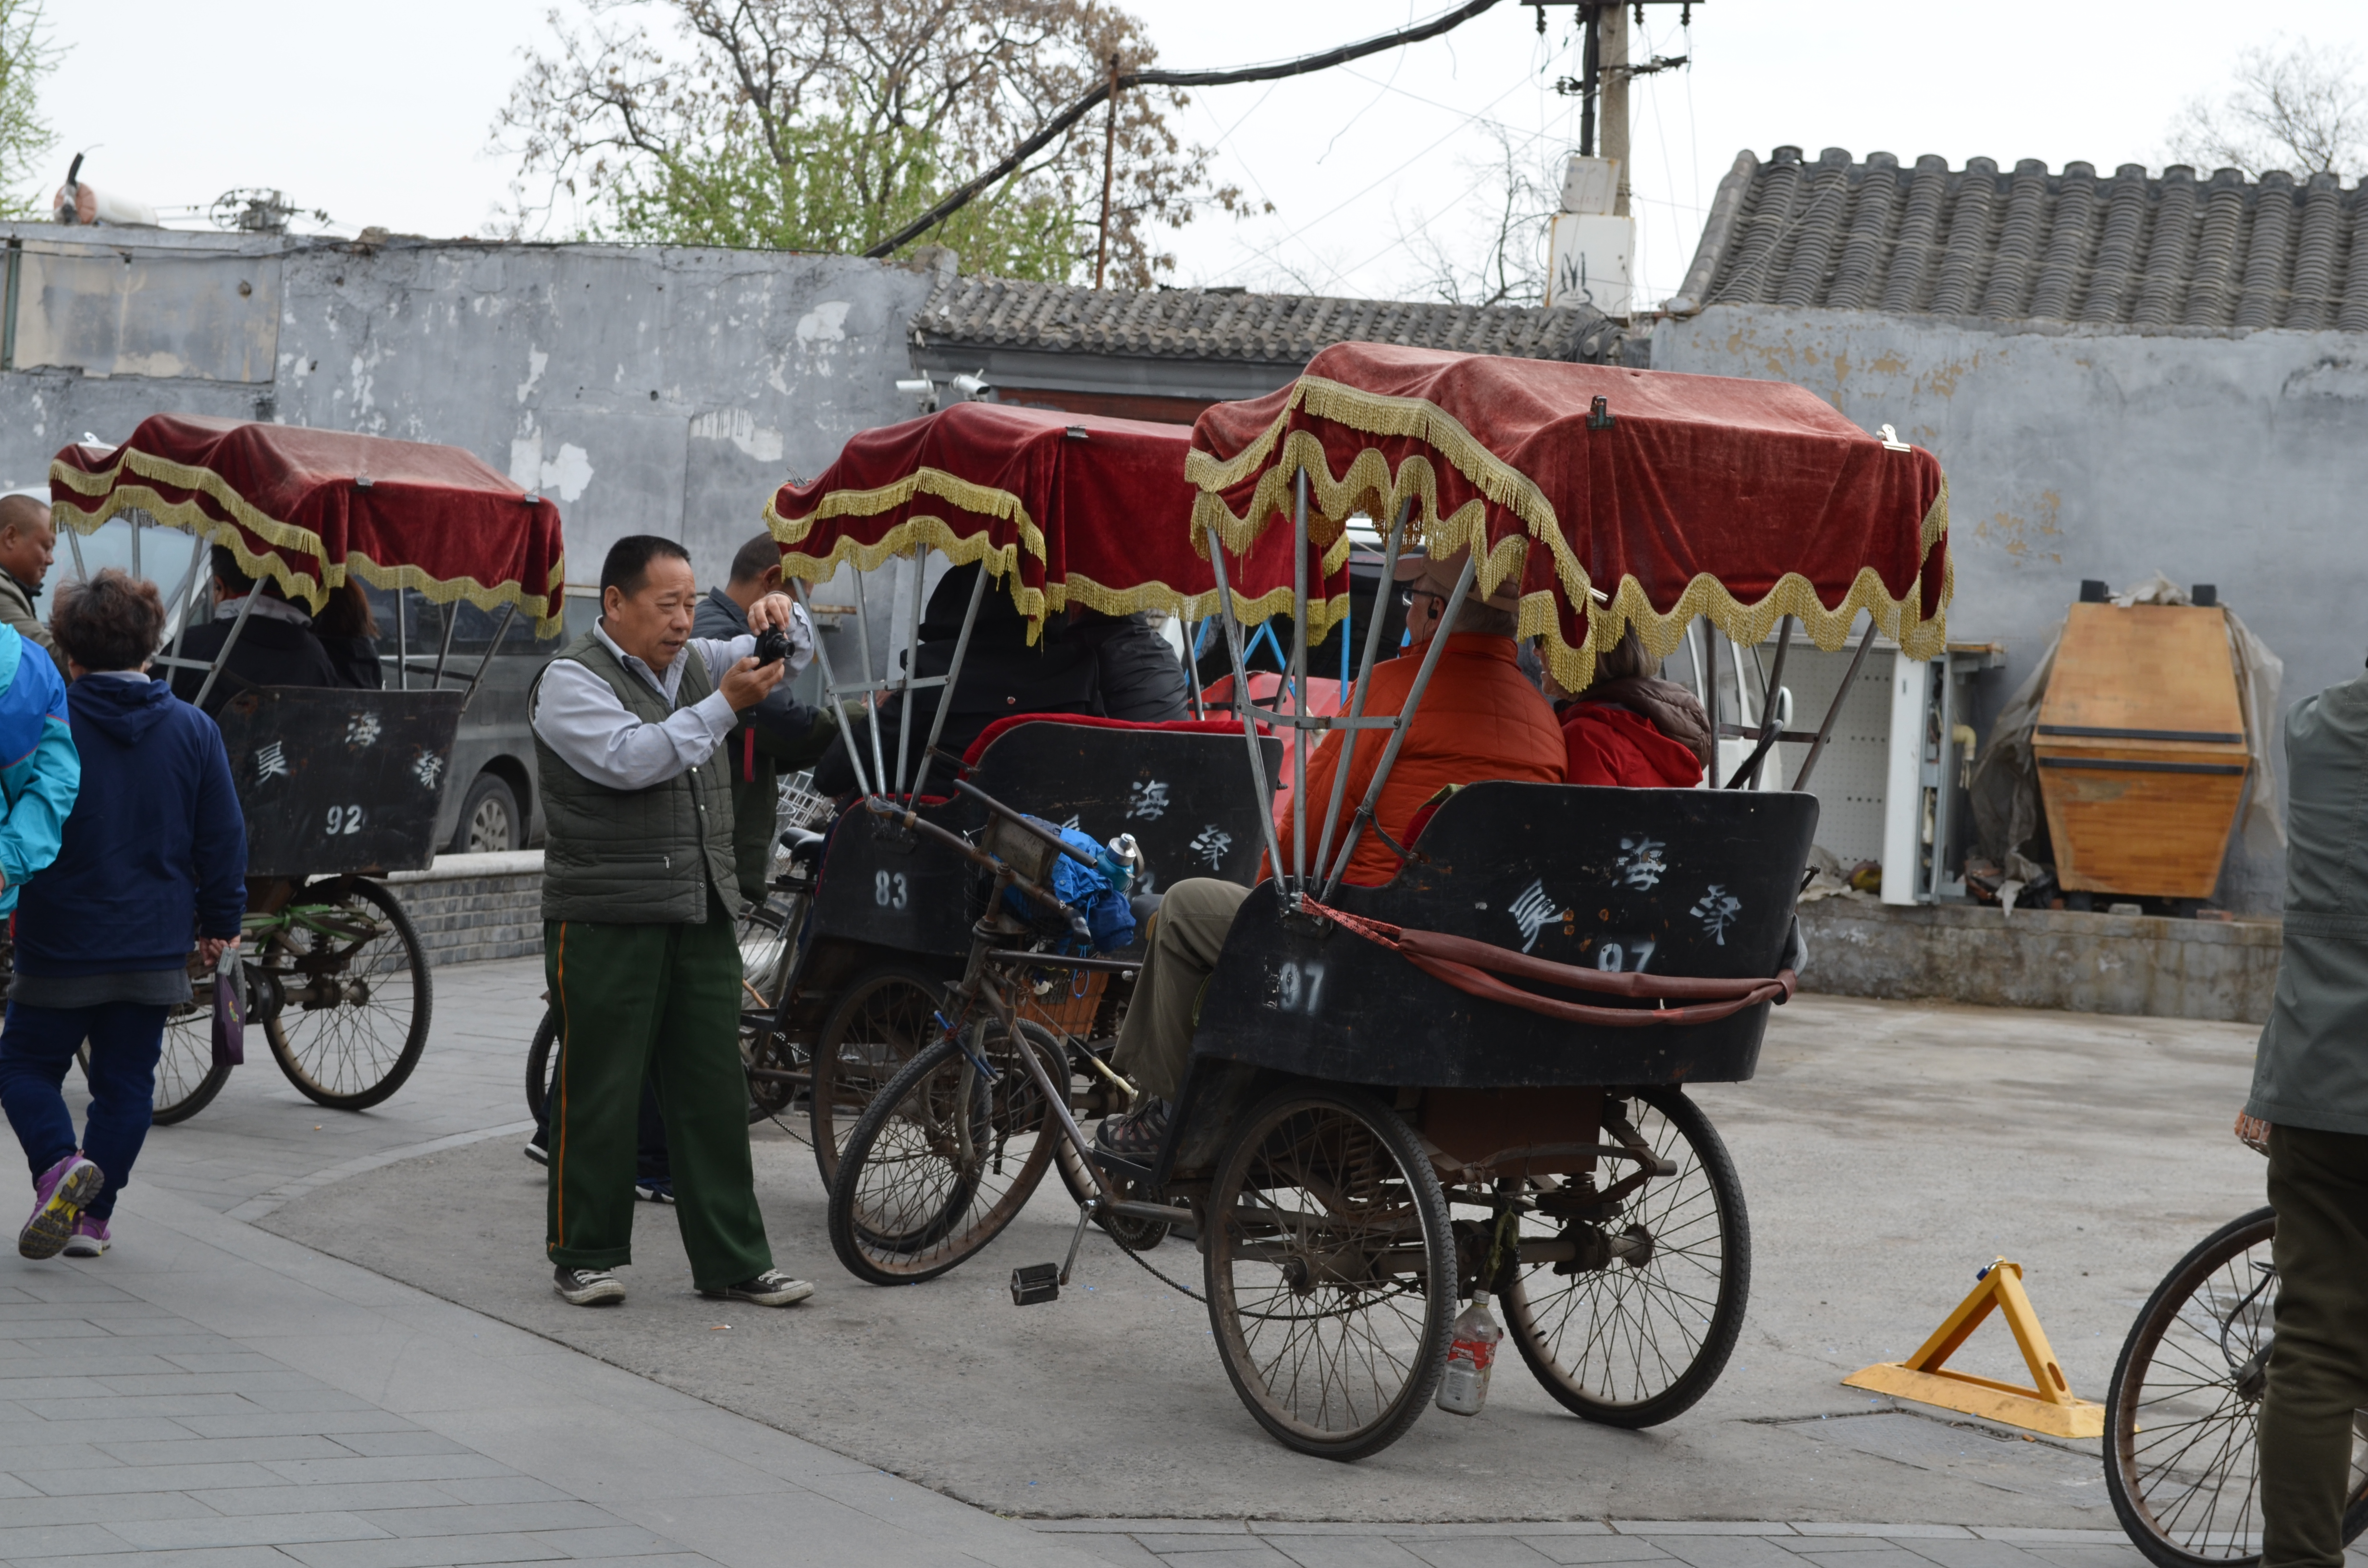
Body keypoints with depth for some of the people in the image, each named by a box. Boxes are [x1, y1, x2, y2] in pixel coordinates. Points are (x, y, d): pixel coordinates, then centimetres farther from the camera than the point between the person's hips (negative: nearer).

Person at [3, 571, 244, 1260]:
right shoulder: (194, 730, -1)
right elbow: (224, 839, 3)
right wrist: (221, 921, 13)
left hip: (61, 944, -3)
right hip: (156, 945, 3)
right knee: (126, 1081, 11)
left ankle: (59, 1163, -15)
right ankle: (94, 1215, 10)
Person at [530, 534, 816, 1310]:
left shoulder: (693, 663, 16)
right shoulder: (571, 681, -5)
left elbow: (794, 657, 22)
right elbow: (630, 758, -20)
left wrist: (782, 620, -1)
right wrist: (725, 705, -21)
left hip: (702, 917, 6)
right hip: (606, 924, -6)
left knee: (715, 1092, 6)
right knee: (598, 1095, 0)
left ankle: (733, 1261, 10)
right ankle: (584, 1256, 11)